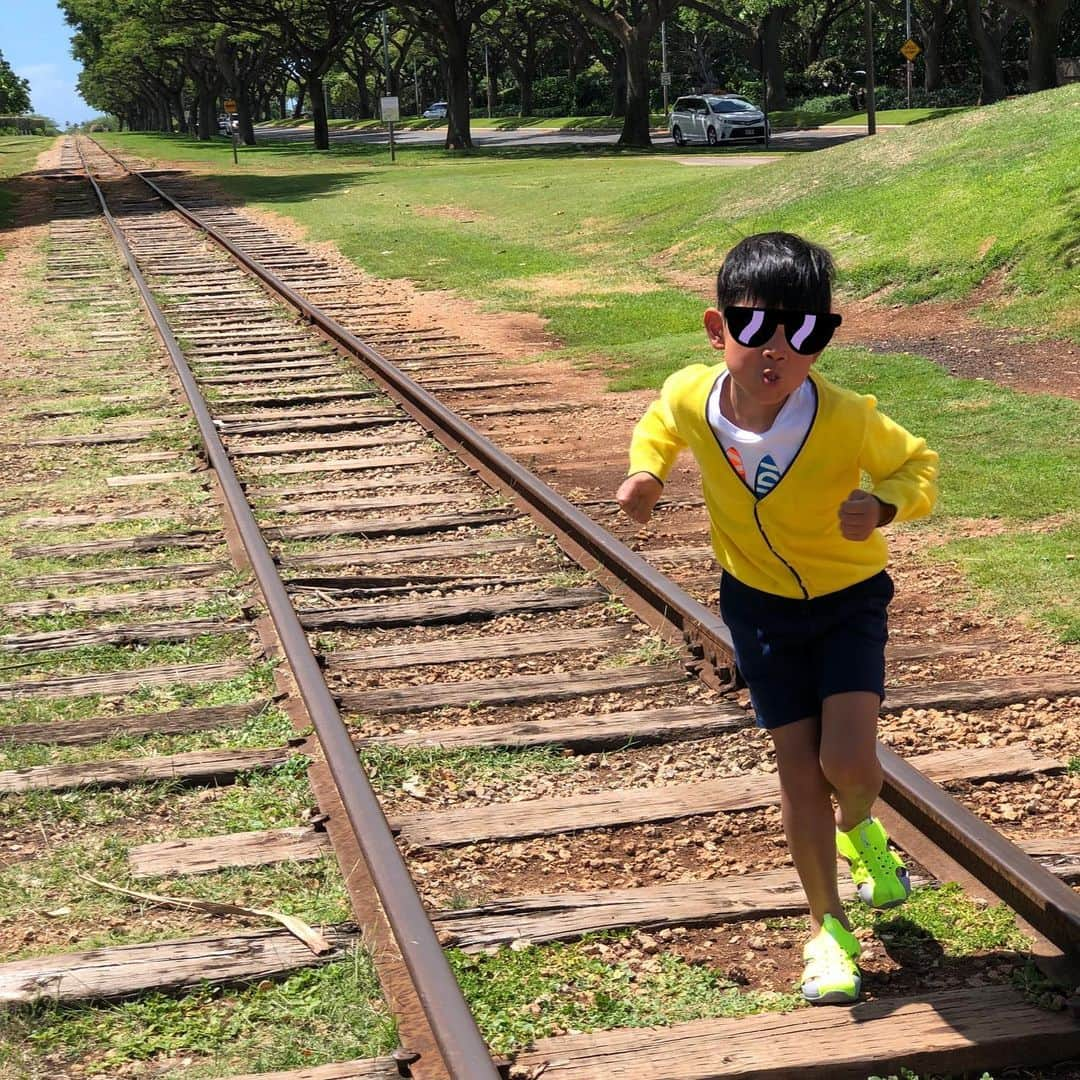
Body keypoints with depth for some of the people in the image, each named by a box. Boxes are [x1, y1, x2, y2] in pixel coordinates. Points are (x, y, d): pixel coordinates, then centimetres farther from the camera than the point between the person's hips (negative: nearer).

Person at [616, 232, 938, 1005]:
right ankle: (828, 926, 23)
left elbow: (920, 464, -11)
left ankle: (858, 831, 25)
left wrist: (885, 505, -32)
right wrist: (647, 474, -14)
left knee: (849, 763, -15)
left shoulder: (848, 419, -30)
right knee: (799, 768, 3)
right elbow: (661, 426, 5)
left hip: (848, 598, -2)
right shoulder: (690, 396, -21)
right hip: (759, 601, 2)